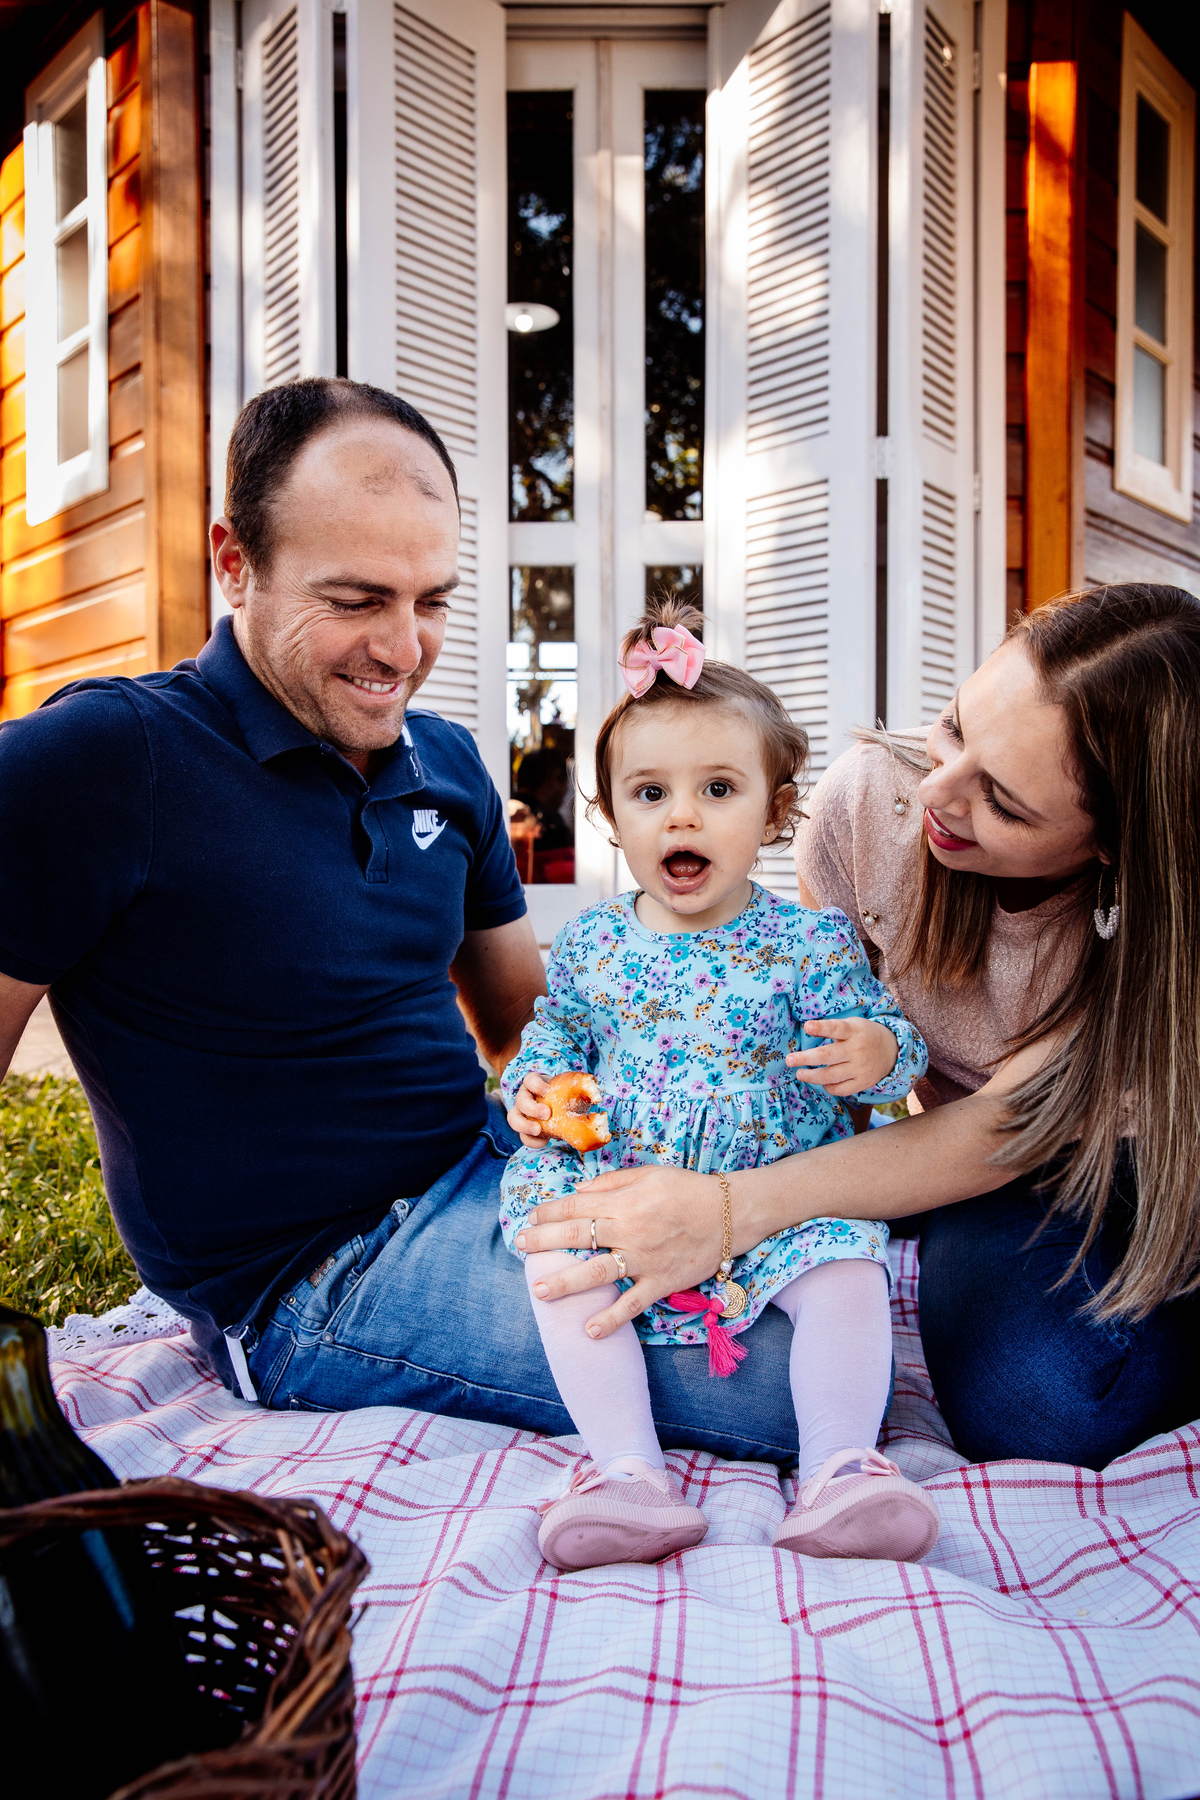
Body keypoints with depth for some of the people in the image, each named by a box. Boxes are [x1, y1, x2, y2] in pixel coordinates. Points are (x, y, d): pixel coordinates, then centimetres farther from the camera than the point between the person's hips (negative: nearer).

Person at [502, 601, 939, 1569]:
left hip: (786, 1192, -1)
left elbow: (890, 1036, -3)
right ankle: (629, 1471, -19)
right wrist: (536, 1086, 0)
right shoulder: (590, 943, 5)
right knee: (553, 1245, -21)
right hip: (618, 1187, 2)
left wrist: (877, 1054, -27)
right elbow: (555, 1028, 21)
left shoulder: (812, 941, -4)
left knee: (847, 1263, -24)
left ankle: (839, 1469, -13)